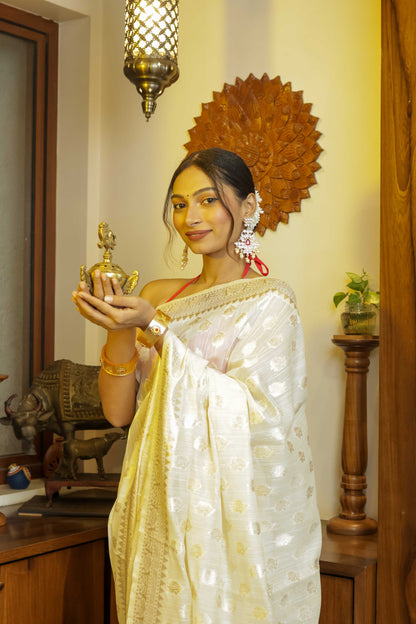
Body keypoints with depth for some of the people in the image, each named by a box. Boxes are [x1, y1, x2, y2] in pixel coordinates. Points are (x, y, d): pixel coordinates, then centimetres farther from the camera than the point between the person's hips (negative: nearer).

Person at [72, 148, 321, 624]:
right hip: (161, 509, 5)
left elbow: (249, 418, -21)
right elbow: (118, 412, 1)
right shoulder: (158, 296, 6)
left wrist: (155, 329, -23)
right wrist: (120, 330, -16)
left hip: (234, 515, -4)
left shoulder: (269, 302, -9)